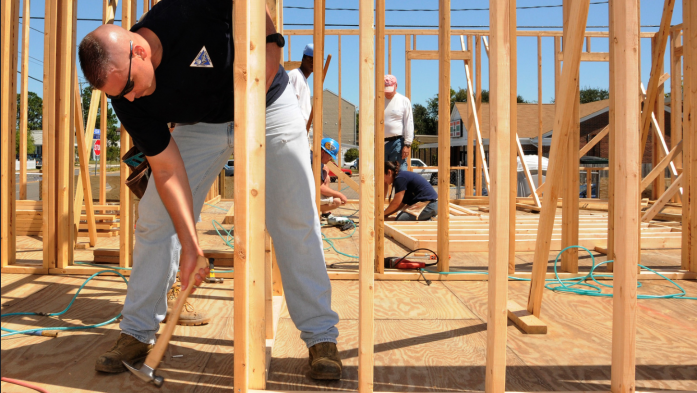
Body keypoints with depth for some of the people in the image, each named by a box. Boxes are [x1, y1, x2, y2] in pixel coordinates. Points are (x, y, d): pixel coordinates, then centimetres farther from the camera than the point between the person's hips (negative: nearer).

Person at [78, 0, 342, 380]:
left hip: (268, 105, -2)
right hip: (200, 125, 3)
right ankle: (136, 334, 13)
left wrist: (269, 42, -25)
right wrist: (189, 245, -25)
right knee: (154, 219, -4)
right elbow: (167, 170, -19)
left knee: (296, 220, -10)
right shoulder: (127, 98, -21)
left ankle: (321, 337, 1)